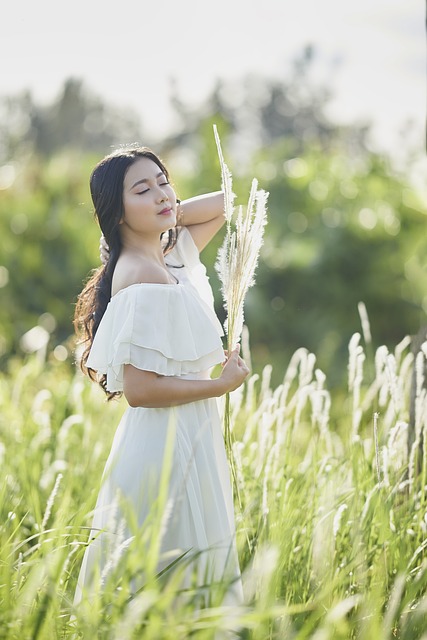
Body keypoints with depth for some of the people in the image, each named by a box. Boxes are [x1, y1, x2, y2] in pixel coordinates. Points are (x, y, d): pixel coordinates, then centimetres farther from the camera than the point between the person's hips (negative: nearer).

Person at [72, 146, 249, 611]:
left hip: (188, 443, 9)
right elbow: (139, 389, -23)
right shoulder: (146, 281, -19)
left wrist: (166, 216, 6)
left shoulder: (171, 255, 7)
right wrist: (223, 384, -12)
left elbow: (224, 204, 22)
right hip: (168, 447, -9)